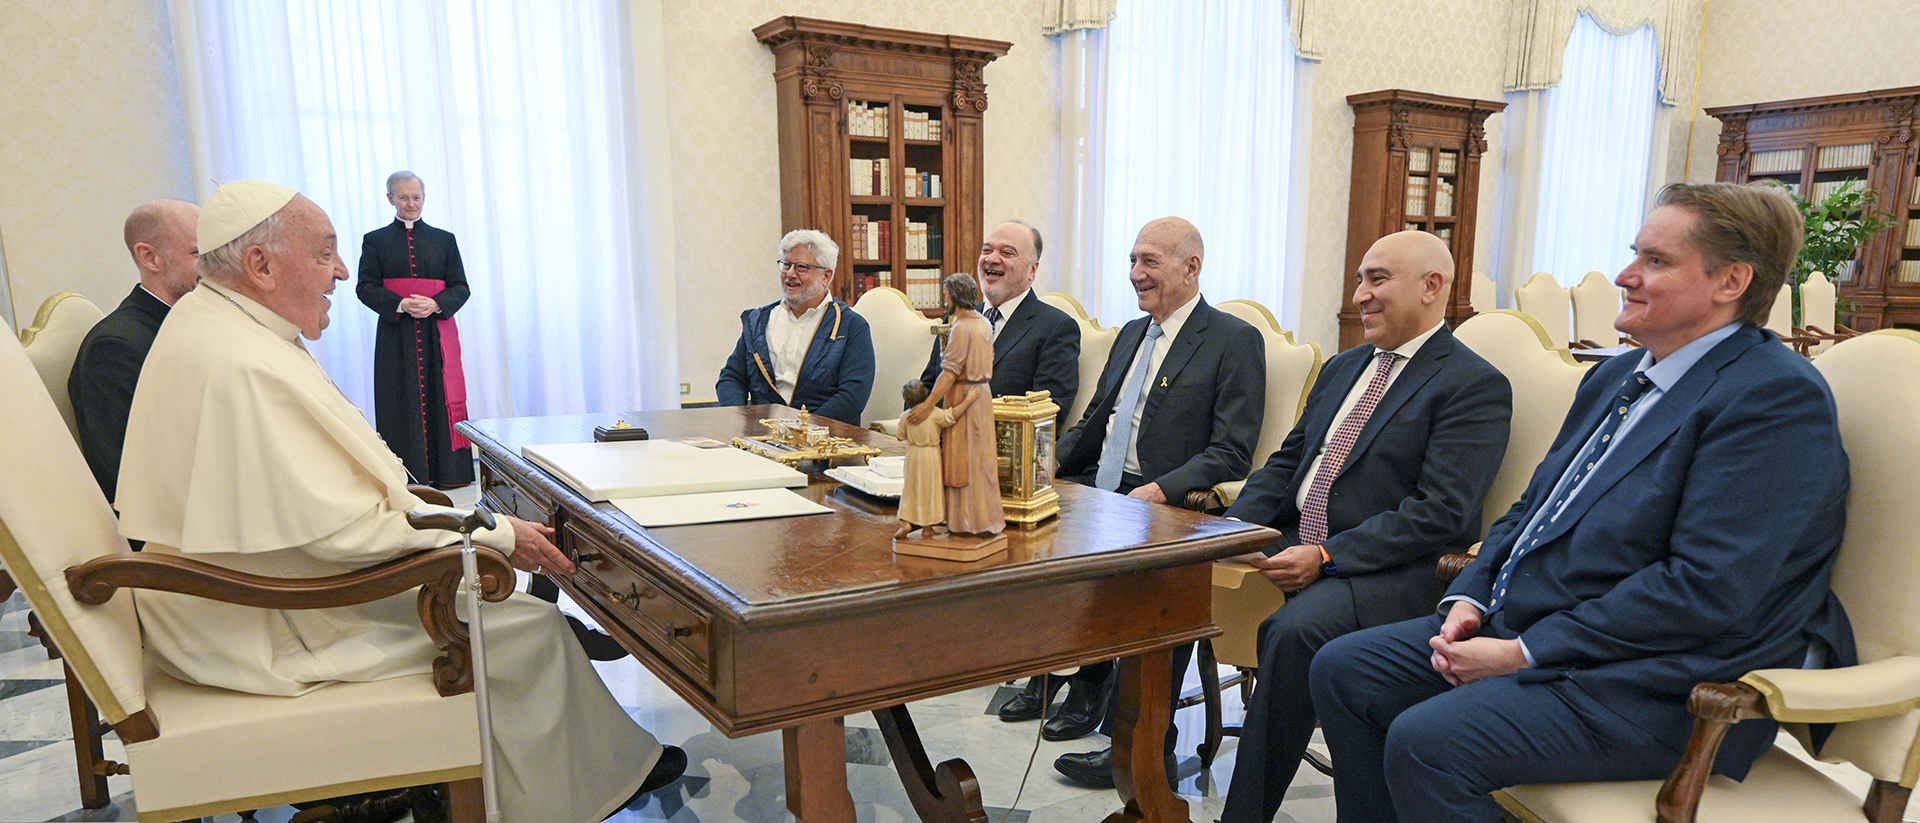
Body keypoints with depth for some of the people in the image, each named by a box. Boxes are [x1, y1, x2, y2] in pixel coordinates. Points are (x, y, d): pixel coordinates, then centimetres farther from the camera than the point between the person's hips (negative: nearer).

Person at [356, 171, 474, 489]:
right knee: (403, 401, -2)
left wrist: (435, 304, -13)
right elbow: (366, 287, 2)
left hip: (438, 332, 1)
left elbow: (461, 287, 6)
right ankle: (409, 472, 2)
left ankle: (448, 472, 4)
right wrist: (401, 304, -16)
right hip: (396, 335, -1)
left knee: (441, 398, 0)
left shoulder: (444, 239, 11)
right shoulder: (375, 241, 9)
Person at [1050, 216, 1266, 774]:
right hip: (1101, 488, 7)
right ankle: (1086, 678, 1)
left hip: (1171, 504, -7)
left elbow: (1231, 453, -12)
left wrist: (1160, 490, -26)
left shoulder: (1235, 341, -4)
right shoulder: (1130, 334, 20)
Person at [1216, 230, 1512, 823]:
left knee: (1293, 630, -35)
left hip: (1389, 571, -7)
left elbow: (1441, 514, -16)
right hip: (1293, 543, 7)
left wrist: (1326, 557, -21)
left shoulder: (1475, 387, -5)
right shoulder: (1343, 368, 20)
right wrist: (1235, 527, -1)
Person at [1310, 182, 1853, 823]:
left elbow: (1706, 588, -22)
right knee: (1340, 669, 1)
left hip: (1653, 689, -9)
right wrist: (1468, 597, 0)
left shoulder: (1778, 399, -14)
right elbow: (1531, 507, 18)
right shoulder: (1616, 378, 15)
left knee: (1424, 741, -28)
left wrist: (1524, 652, -20)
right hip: (1521, 627, 9)